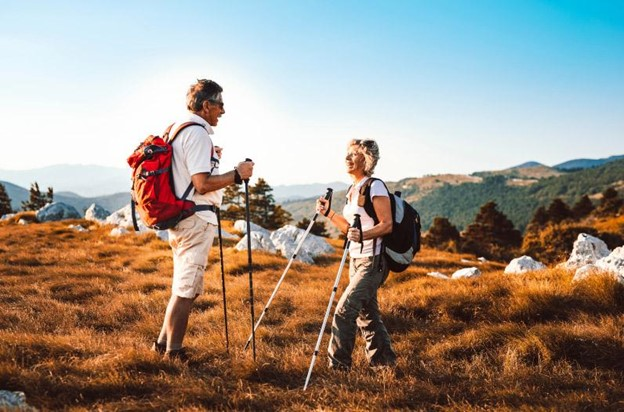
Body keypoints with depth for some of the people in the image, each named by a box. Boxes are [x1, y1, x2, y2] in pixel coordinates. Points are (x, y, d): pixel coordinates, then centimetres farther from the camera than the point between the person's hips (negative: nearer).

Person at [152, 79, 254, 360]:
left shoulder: (177, 129, 16)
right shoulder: (197, 133, -15)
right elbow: (202, 184, -21)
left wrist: (210, 158, 22)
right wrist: (237, 174, -14)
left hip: (179, 218, 10)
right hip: (196, 219, -10)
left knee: (184, 287, 18)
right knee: (186, 289, -4)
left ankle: (163, 344, 25)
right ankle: (173, 353, 2)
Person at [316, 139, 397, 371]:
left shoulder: (375, 187, -12)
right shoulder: (352, 189, 14)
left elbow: (387, 225, -18)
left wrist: (363, 235, -33)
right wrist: (328, 213, 7)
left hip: (373, 260, -9)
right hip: (356, 259, 9)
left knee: (345, 310, -13)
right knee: (366, 312, 13)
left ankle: (338, 365, -5)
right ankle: (383, 360, 25)